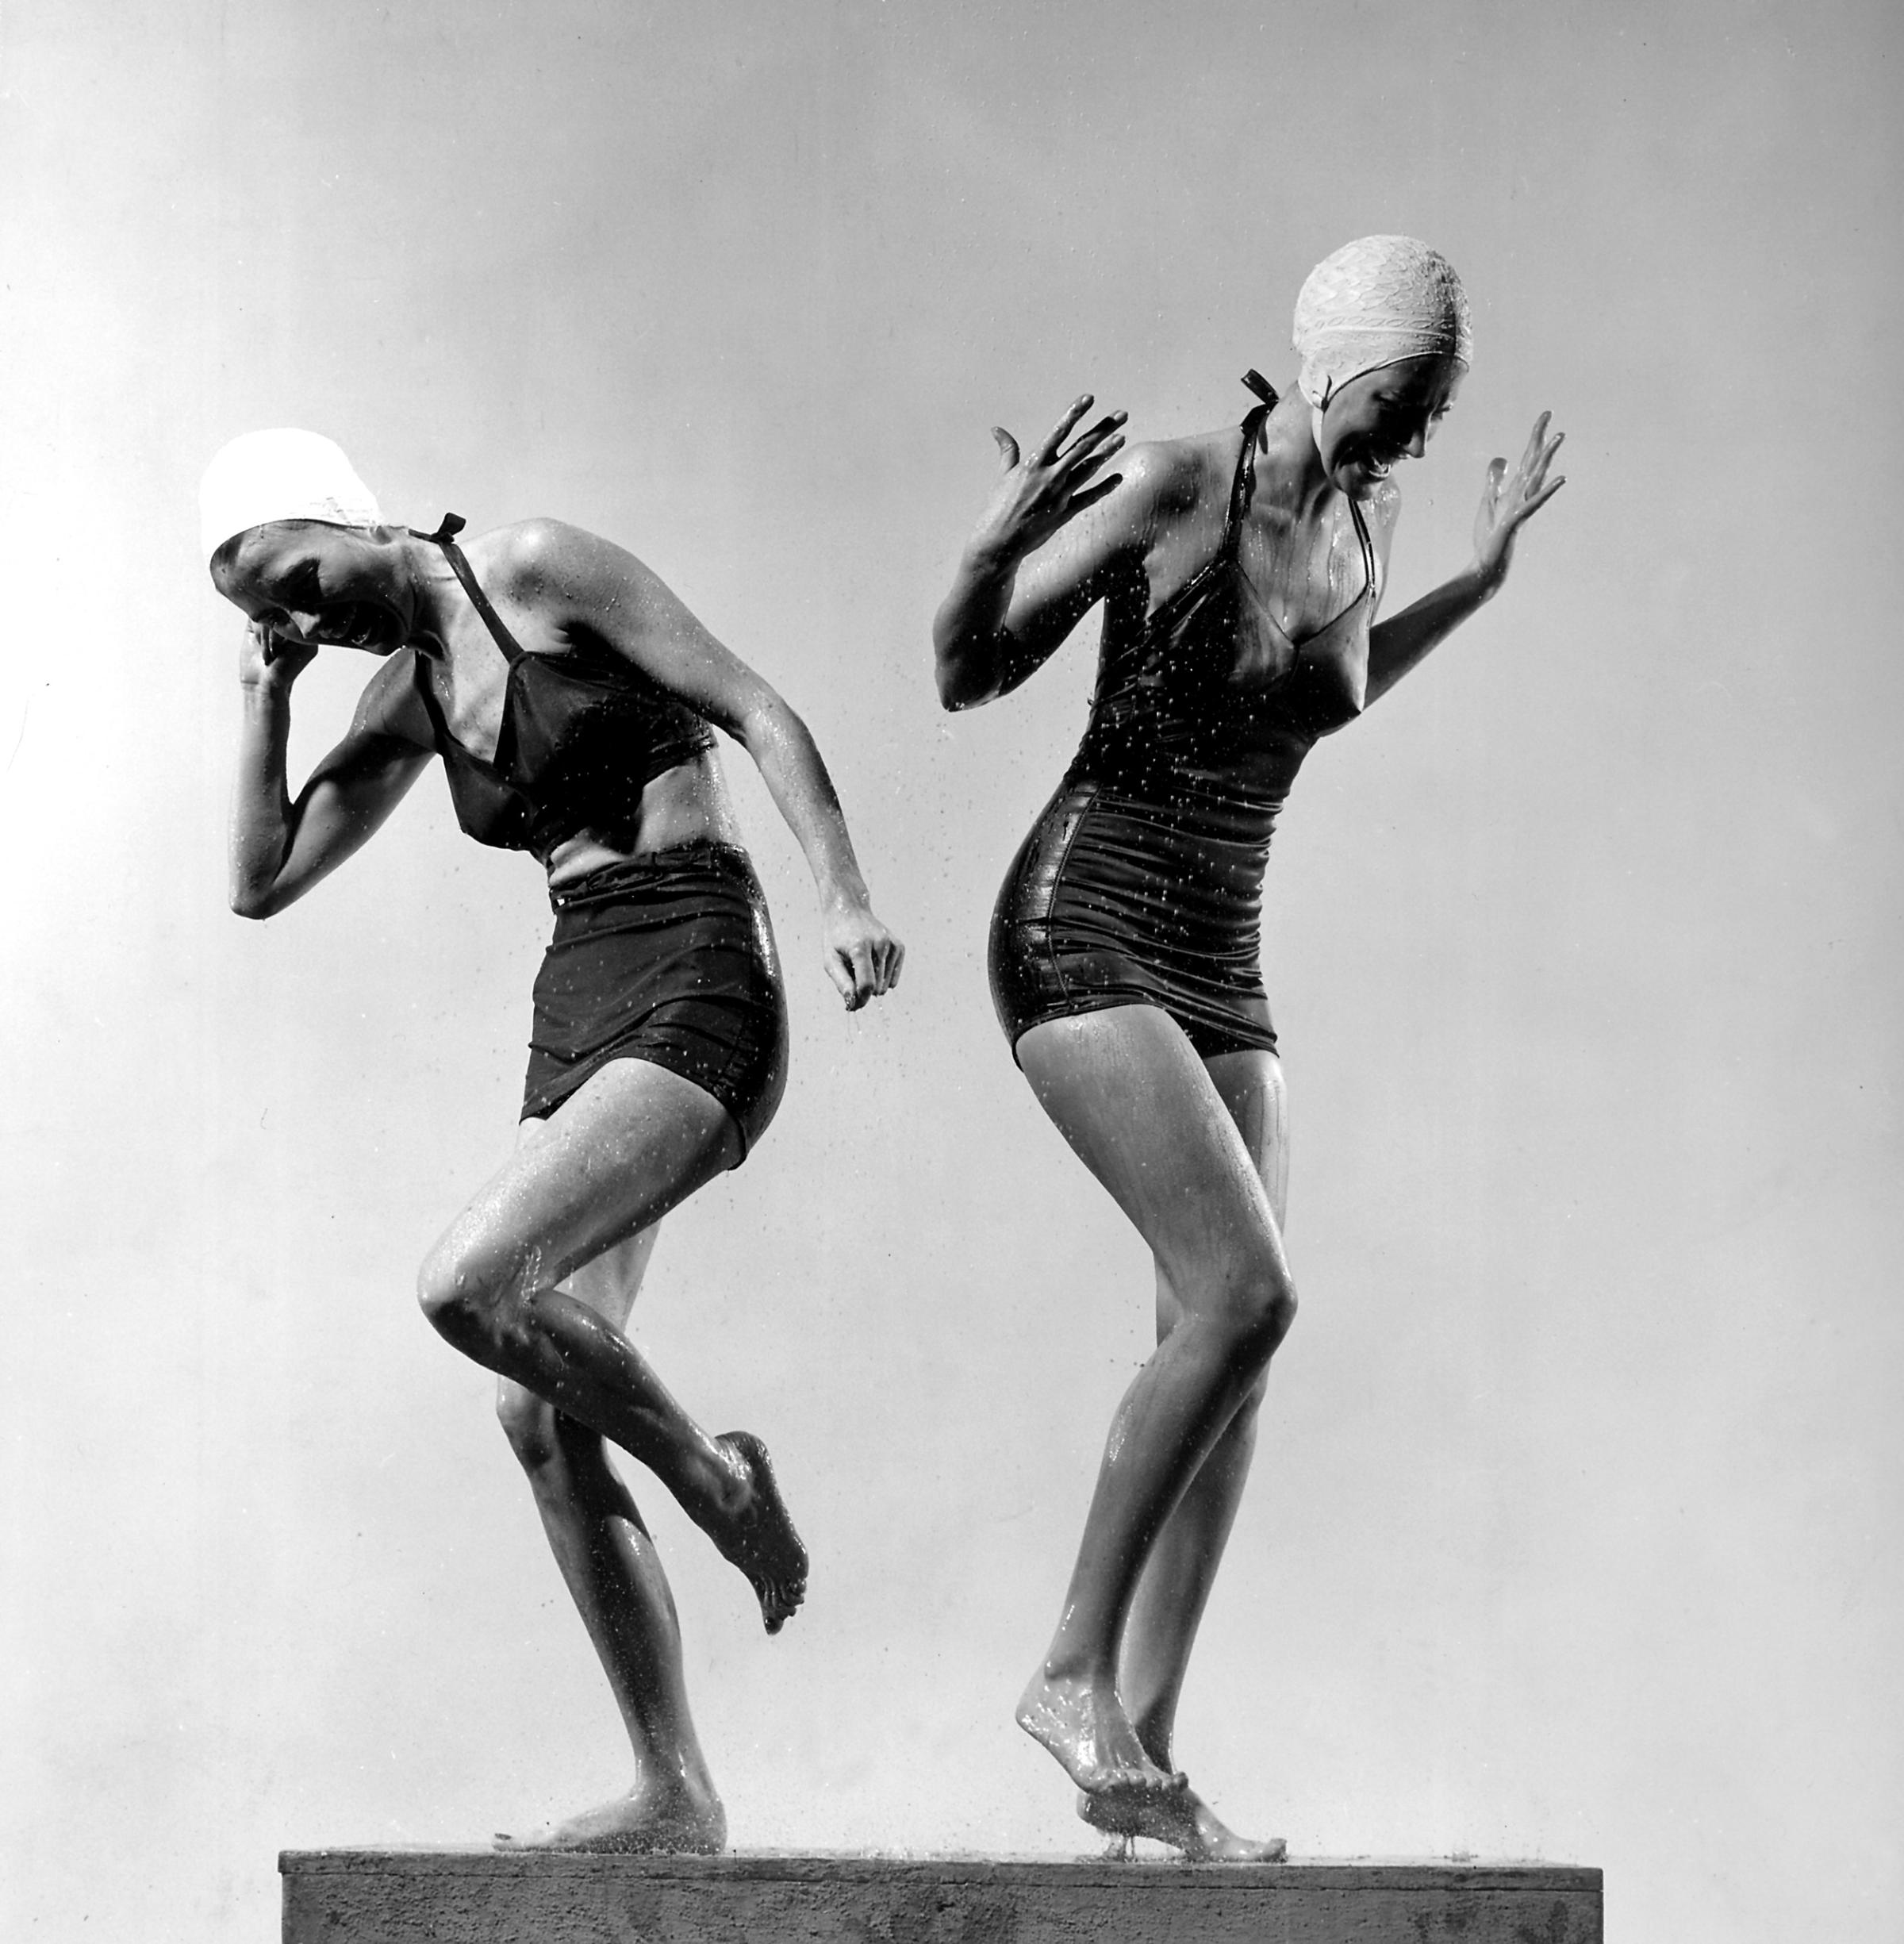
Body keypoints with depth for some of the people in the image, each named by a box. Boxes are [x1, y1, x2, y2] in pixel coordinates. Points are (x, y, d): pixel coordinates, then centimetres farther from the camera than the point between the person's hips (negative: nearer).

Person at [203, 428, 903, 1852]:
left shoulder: (539, 569, -5)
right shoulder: (410, 693, 17)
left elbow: (757, 711, -9)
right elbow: (262, 884, 18)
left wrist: (846, 895, -20)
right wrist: (267, 695, 11)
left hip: (695, 1001, -9)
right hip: (577, 1027, 9)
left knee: (467, 1286, -26)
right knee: (540, 1423, 0)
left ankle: (714, 1478, -1)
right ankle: (674, 1793, 5)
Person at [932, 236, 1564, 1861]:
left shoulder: (1364, 521, 8)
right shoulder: (1171, 483, -12)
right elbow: (967, 677, -8)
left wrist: (1479, 580, 24)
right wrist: (998, 541, -27)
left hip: (1220, 970, 7)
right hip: (1085, 929, -7)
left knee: (1232, 1351, -2)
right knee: (1245, 1296, -21)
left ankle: (1141, 1752, 1)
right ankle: (1076, 1668, -9)